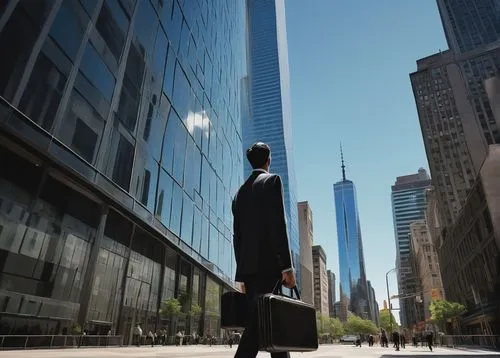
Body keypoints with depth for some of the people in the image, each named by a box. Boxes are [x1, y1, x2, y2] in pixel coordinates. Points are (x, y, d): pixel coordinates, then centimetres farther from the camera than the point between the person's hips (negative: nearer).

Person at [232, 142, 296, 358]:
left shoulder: (240, 192, 19)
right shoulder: (272, 180, 0)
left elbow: (237, 236, 16)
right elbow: (278, 224, -13)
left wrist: (242, 274, 18)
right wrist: (287, 265, -14)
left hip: (248, 267, 7)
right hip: (268, 264, -7)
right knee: (257, 323, -8)